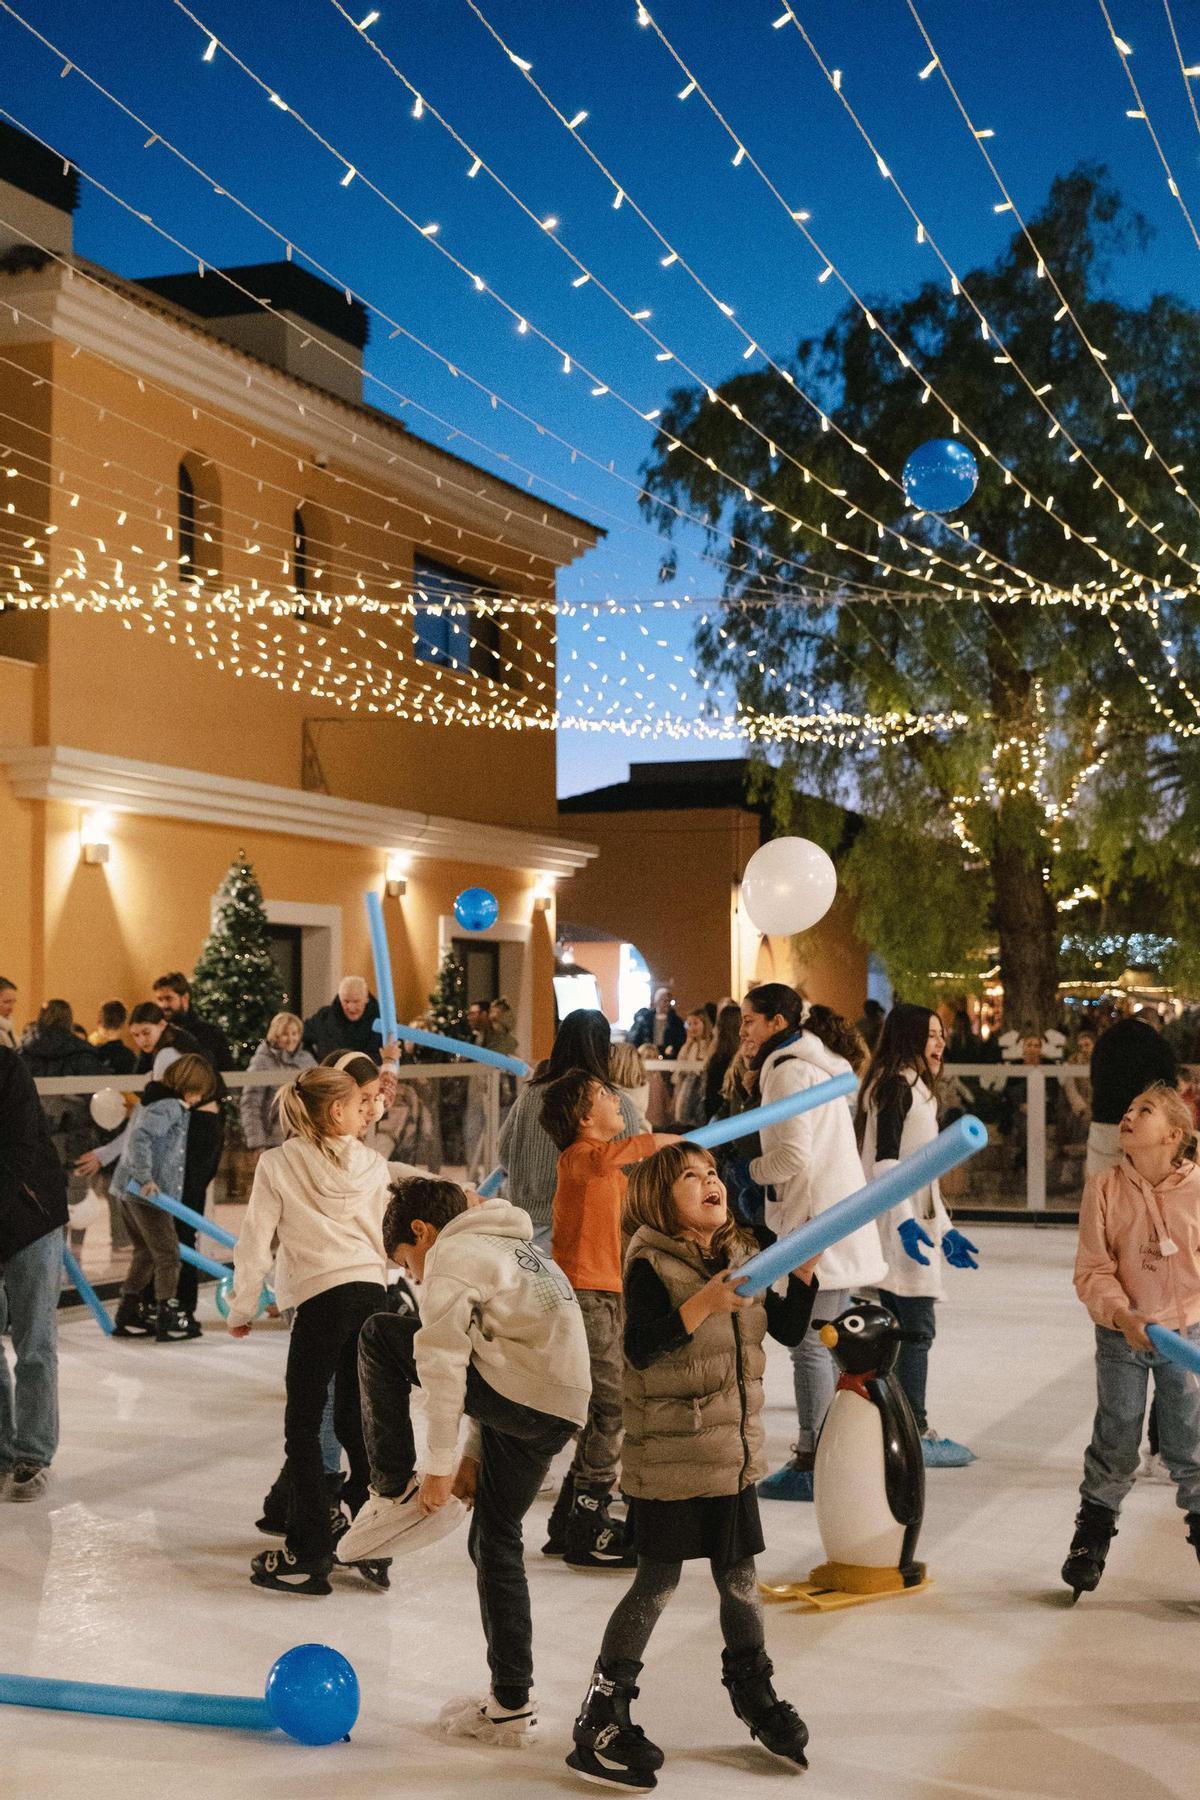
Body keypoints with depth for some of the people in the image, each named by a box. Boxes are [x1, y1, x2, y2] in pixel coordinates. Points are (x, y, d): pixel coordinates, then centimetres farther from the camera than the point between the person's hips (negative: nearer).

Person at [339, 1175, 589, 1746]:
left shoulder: (451, 1255, 1)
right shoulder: (518, 1252, 30)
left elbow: (444, 1364, -8)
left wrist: (441, 1463, -4)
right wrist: (472, 1456, 24)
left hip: (515, 1395, -9)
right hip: (562, 1414, 9)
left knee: (380, 1335, 4)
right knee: (495, 1539, 20)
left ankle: (397, 1493, 6)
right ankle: (512, 1704, 22)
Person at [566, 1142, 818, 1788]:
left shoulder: (739, 1259, 6)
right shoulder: (650, 1266, -14)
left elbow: (788, 1329, 12)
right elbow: (641, 1348, -26)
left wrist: (804, 1269, -2)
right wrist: (703, 1305, -34)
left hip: (732, 1450, 6)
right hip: (669, 1456, -6)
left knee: (739, 1577, 15)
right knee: (658, 1583, -1)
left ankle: (753, 1692, 35)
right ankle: (601, 1718, 10)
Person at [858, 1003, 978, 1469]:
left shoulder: (916, 1089, 21)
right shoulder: (896, 1085, -10)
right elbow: (886, 1158, -19)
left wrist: (945, 1228, 26)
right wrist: (905, 1220, -25)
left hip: (913, 1222, 10)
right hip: (898, 1227, -10)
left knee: (896, 1331, 12)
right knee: (916, 1329, -6)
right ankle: (915, 1434, -2)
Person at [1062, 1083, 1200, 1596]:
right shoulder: (1105, 1188, -9)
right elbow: (1092, 1270, -9)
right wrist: (1123, 1316, -23)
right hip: (1121, 1335, 1)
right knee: (1115, 1442, 11)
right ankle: (1092, 1533, 30)